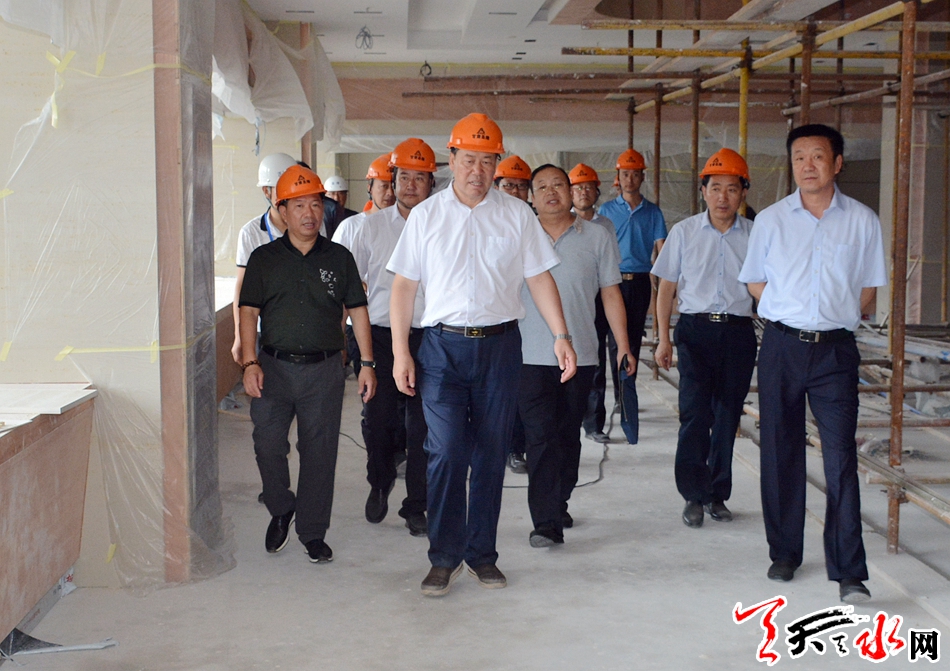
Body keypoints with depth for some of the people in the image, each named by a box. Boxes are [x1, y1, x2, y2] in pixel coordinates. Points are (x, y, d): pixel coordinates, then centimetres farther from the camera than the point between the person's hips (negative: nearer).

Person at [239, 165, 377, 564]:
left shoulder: (339, 258, 7)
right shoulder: (264, 258, 5)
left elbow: (357, 310, 9)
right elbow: (249, 312, 3)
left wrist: (367, 363, 3)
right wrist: (250, 362, -8)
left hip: (324, 370, 0)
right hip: (274, 366, 0)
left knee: (319, 451, 3)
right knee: (267, 445, -3)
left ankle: (313, 531, 16)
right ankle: (281, 510, 24)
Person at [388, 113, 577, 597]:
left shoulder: (517, 215, 7)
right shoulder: (425, 215, 5)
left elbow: (539, 278, 6)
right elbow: (403, 286, 6)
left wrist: (561, 334, -5)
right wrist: (400, 352, -1)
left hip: (501, 344, 1)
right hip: (443, 344, -1)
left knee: (491, 453, 7)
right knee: (446, 452, -7)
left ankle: (481, 553, 19)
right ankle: (444, 557, 5)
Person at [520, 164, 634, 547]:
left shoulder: (597, 237, 6)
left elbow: (611, 293, 9)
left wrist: (623, 344, 5)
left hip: (580, 354, 1)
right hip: (531, 356, -1)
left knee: (568, 436, 11)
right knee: (540, 437, -8)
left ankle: (558, 505, 28)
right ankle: (547, 522, -9)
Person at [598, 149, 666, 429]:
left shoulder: (652, 212, 7)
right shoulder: (607, 210, 5)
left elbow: (661, 248, 5)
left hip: (640, 281, 1)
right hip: (614, 280, -1)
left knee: (634, 338, 7)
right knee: (616, 338, -5)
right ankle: (622, 395, 1)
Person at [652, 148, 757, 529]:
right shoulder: (684, 232, 5)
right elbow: (667, 287, 8)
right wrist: (663, 339, 3)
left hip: (738, 330, 1)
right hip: (695, 329, -1)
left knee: (727, 416, 6)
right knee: (695, 410, -12)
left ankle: (717, 495, 19)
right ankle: (694, 494, -2)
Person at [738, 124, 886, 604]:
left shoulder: (862, 221, 1)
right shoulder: (770, 220, 3)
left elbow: (868, 287, 12)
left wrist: (835, 319, 9)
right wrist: (788, 315, 9)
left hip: (835, 349, -1)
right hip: (781, 347, 2)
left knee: (841, 457, -6)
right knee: (781, 453, 8)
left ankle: (849, 573, -3)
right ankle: (784, 553, 22)